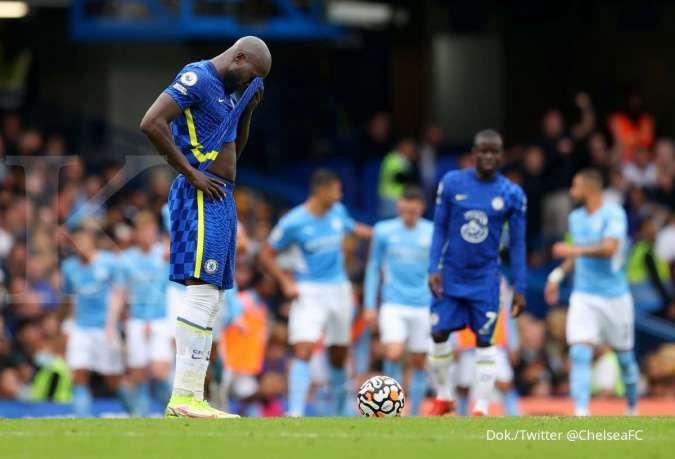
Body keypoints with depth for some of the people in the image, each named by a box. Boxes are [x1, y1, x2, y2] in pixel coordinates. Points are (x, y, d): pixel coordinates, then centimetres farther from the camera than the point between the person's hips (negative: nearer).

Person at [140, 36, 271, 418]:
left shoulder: (232, 89, 19)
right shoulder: (197, 79, -10)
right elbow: (151, 123, -22)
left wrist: (248, 109, 18)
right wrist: (192, 173, -19)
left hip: (222, 199, 10)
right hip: (202, 198, -10)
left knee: (212, 300, 7)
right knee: (203, 293, -16)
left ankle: (189, 398, 7)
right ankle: (183, 397, -19)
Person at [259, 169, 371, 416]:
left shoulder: (338, 211, 3)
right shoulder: (293, 222, -12)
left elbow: (352, 228, 26)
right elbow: (266, 254, -4)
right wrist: (286, 282, -13)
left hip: (338, 291, 5)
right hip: (309, 292, -5)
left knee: (339, 355, 13)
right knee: (303, 351, -19)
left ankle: (338, 411, 31)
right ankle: (295, 413, -22)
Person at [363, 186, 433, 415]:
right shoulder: (383, 231, 1)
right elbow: (373, 268, 9)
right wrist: (370, 305, 6)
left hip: (424, 307, 1)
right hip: (393, 305, -1)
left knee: (419, 362, 4)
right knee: (393, 355, -18)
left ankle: (414, 416, 13)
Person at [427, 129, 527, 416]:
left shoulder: (512, 194, -4)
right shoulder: (451, 183, -3)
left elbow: (517, 243, 1)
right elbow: (439, 228, 2)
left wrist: (519, 288, -2)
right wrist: (434, 268, -7)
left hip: (485, 278, -1)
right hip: (451, 274, 1)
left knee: (484, 341, -3)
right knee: (439, 335, 0)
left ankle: (481, 409, 3)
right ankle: (443, 398, 20)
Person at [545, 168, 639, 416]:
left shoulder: (614, 215, -11)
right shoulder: (576, 218, 10)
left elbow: (609, 248, -26)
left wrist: (575, 249, -31)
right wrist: (559, 274, 15)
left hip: (614, 296, -4)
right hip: (584, 296, 4)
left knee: (625, 356, 9)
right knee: (579, 354, -14)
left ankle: (633, 409, 32)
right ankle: (581, 414, -19)